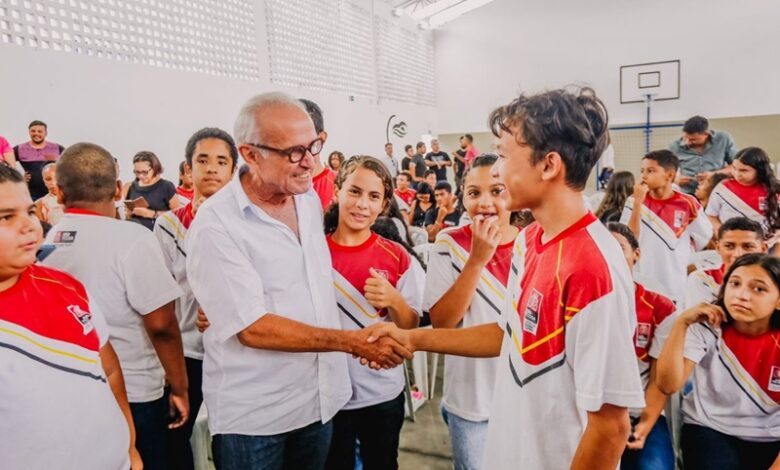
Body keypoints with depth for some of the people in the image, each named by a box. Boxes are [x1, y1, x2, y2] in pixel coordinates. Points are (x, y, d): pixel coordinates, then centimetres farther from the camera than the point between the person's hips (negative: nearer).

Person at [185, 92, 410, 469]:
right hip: (253, 416, -5)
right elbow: (253, 329, -23)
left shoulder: (310, 199, 1)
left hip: (322, 398, 6)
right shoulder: (215, 226, -20)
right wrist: (352, 342, -23)